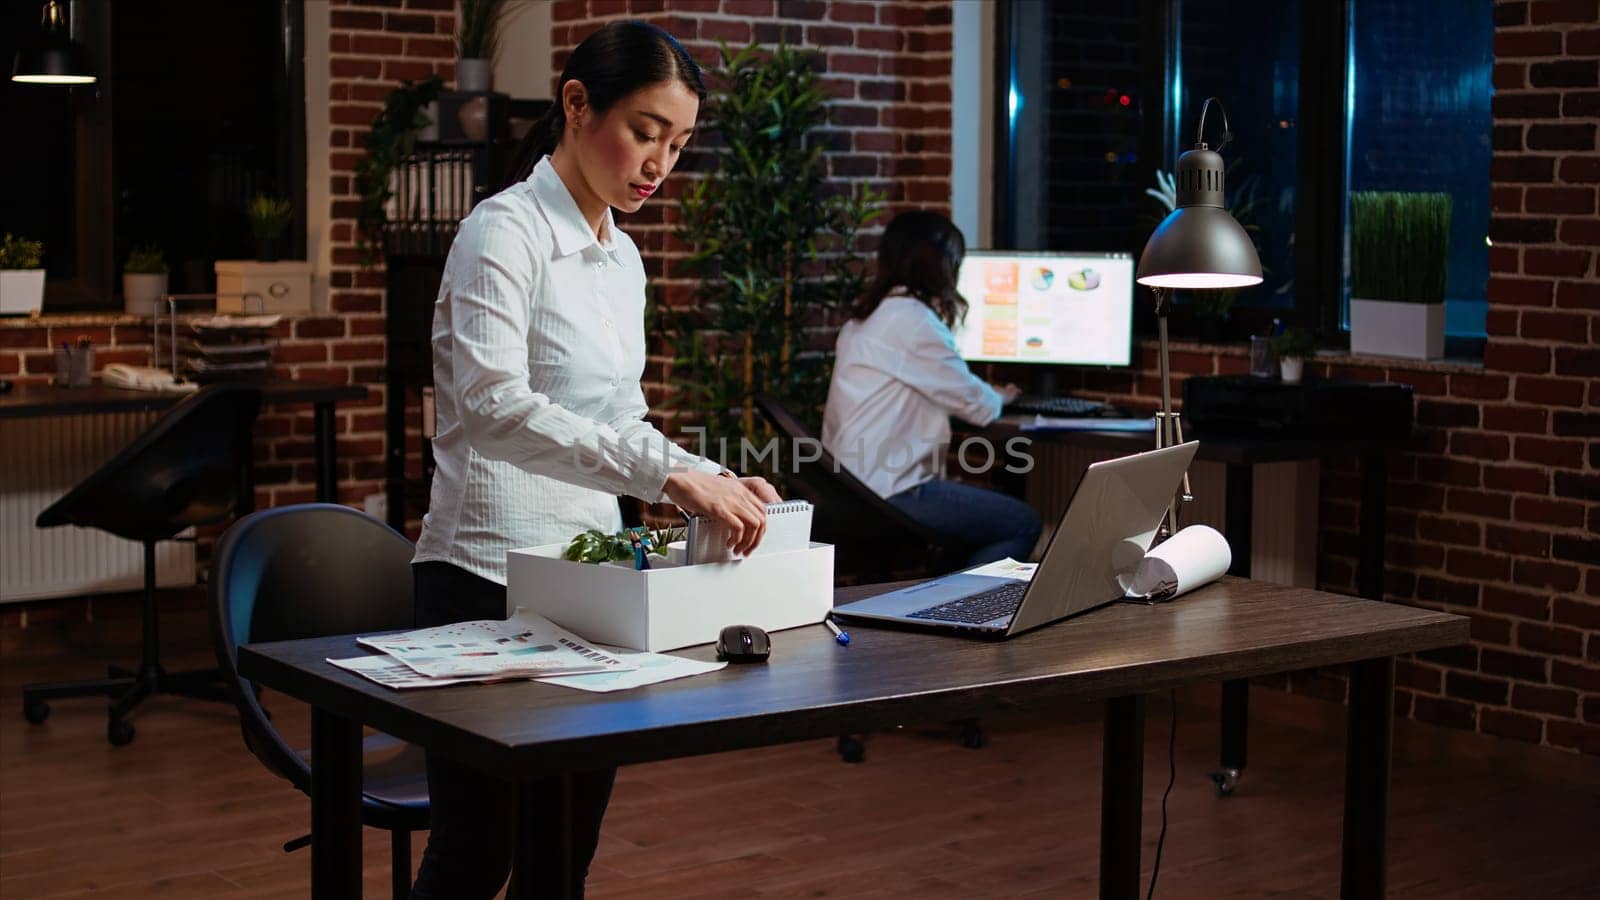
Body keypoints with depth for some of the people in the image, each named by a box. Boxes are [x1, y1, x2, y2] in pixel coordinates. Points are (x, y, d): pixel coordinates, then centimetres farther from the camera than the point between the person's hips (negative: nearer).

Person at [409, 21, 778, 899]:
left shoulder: (622, 258, 14)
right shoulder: (505, 230, -13)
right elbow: (492, 406, -28)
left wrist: (707, 479, 1)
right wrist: (666, 472, -35)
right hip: (490, 581, -8)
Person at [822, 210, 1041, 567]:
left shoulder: (864, 317, 15)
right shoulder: (911, 319, -14)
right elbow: (976, 405, -7)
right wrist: (1000, 398, 15)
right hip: (886, 494, -10)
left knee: (1002, 508, 18)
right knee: (1024, 524, -5)